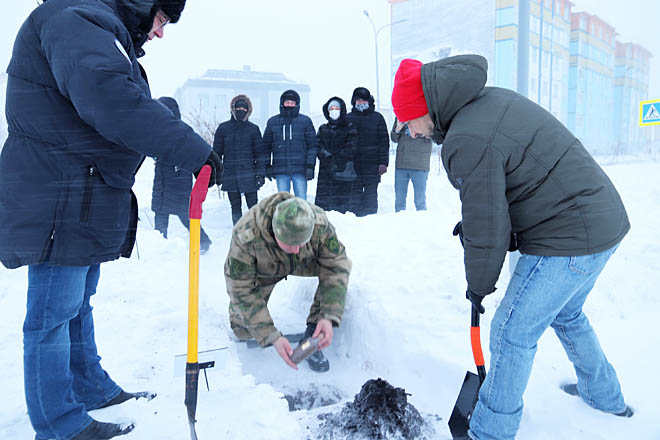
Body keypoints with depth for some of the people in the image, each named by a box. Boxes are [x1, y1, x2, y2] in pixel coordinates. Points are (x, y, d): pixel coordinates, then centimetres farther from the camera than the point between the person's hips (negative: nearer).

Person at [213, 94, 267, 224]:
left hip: (248, 174, -1)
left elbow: (260, 153, 4)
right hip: (230, 175, 1)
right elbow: (217, 152, 9)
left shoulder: (253, 129, 4)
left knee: (253, 206, -1)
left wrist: (260, 174, -3)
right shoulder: (223, 128, 5)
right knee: (235, 207, 8)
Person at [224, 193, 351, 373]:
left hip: (303, 264, 2)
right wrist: (272, 337, -39)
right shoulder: (245, 237, -42)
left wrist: (328, 317, -40)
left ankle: (311, 337, -11)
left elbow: (335, 266, -28)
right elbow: (242, 291, -34)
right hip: (260, 272, -2)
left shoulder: (319, 223, -38)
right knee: (243, 331, -2)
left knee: (342, 264, -22)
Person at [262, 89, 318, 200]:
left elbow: (312, 145, 2)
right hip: (280, 171, 2)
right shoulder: (273, 122, 9)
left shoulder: (305, 121, 4)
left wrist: (310, 166, -6)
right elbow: (266, 145, 15)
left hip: (300, 170, -1)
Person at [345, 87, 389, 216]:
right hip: (353, 163, 1)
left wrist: (383, 162, -4)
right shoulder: (348, 118, 10)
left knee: (371, 193, 1)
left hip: (372, 164, -1)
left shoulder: (377, 118, 7)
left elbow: (384, 141, 4)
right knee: (355, 193, 2)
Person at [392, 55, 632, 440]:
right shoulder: (490, 100, 7)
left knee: (512, 334, 2)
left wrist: (478, 286, -1)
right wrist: (470, 224, 13)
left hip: (568, 238, -10)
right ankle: (605, 396, 50)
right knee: (566, 315, 29)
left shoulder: (467, 142, -24)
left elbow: (487, 231, -18)